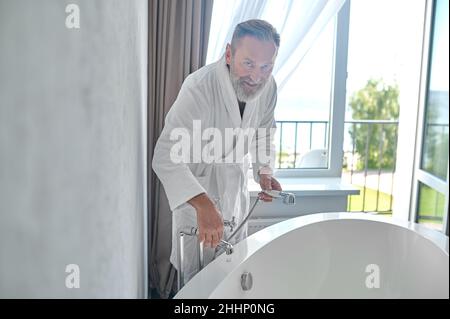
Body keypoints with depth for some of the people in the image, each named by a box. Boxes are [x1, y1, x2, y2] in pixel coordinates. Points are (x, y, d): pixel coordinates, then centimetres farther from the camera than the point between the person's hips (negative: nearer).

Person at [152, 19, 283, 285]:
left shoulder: (268, 86, -14)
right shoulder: (199, 88, -34)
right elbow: (166, 157, -41)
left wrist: (264, 171, -11)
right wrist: (203, 204, -53)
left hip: (236, 183, 6)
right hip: (196, 187, -5)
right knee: (199, 274, 1)